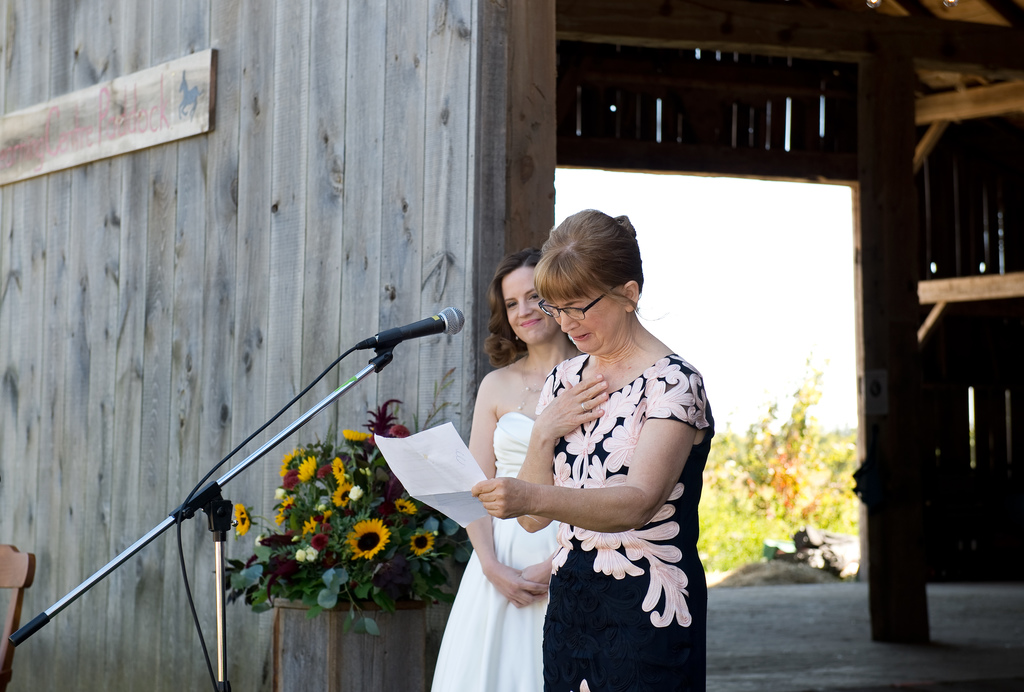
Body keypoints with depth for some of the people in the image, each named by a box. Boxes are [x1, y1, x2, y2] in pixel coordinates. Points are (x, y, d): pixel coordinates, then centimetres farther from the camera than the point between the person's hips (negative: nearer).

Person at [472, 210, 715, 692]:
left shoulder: (672, 382, -10)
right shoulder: (565, 381, 11)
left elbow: (637, 503, -26)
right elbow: (534, 520, 9)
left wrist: (531, 497, -40)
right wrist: (543, 435, -8)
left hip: (646, 618, -6)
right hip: (568, 610, 6)